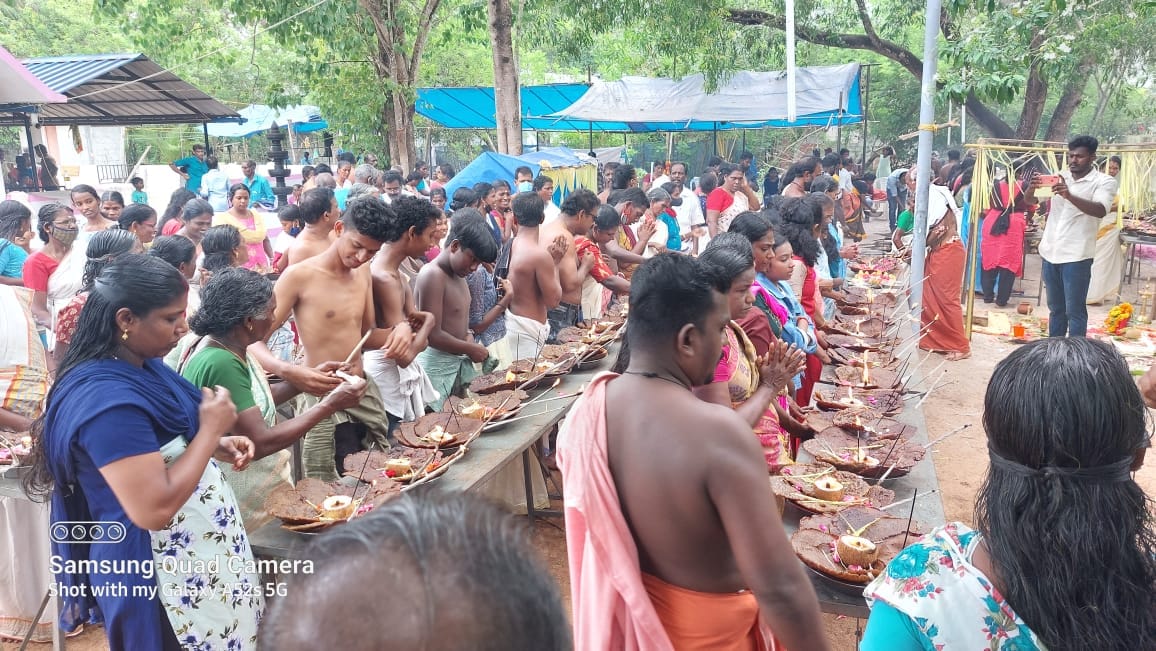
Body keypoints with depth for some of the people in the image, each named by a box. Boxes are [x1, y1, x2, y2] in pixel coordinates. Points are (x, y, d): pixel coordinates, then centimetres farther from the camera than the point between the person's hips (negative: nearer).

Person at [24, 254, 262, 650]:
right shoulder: (107, 400, -28)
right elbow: (154, 509, -31)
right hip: (158, 573, -10)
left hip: (189, 553, 10)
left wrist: (217, 446, 0)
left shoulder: (141, 366, 2)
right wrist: (212, 429, -22)